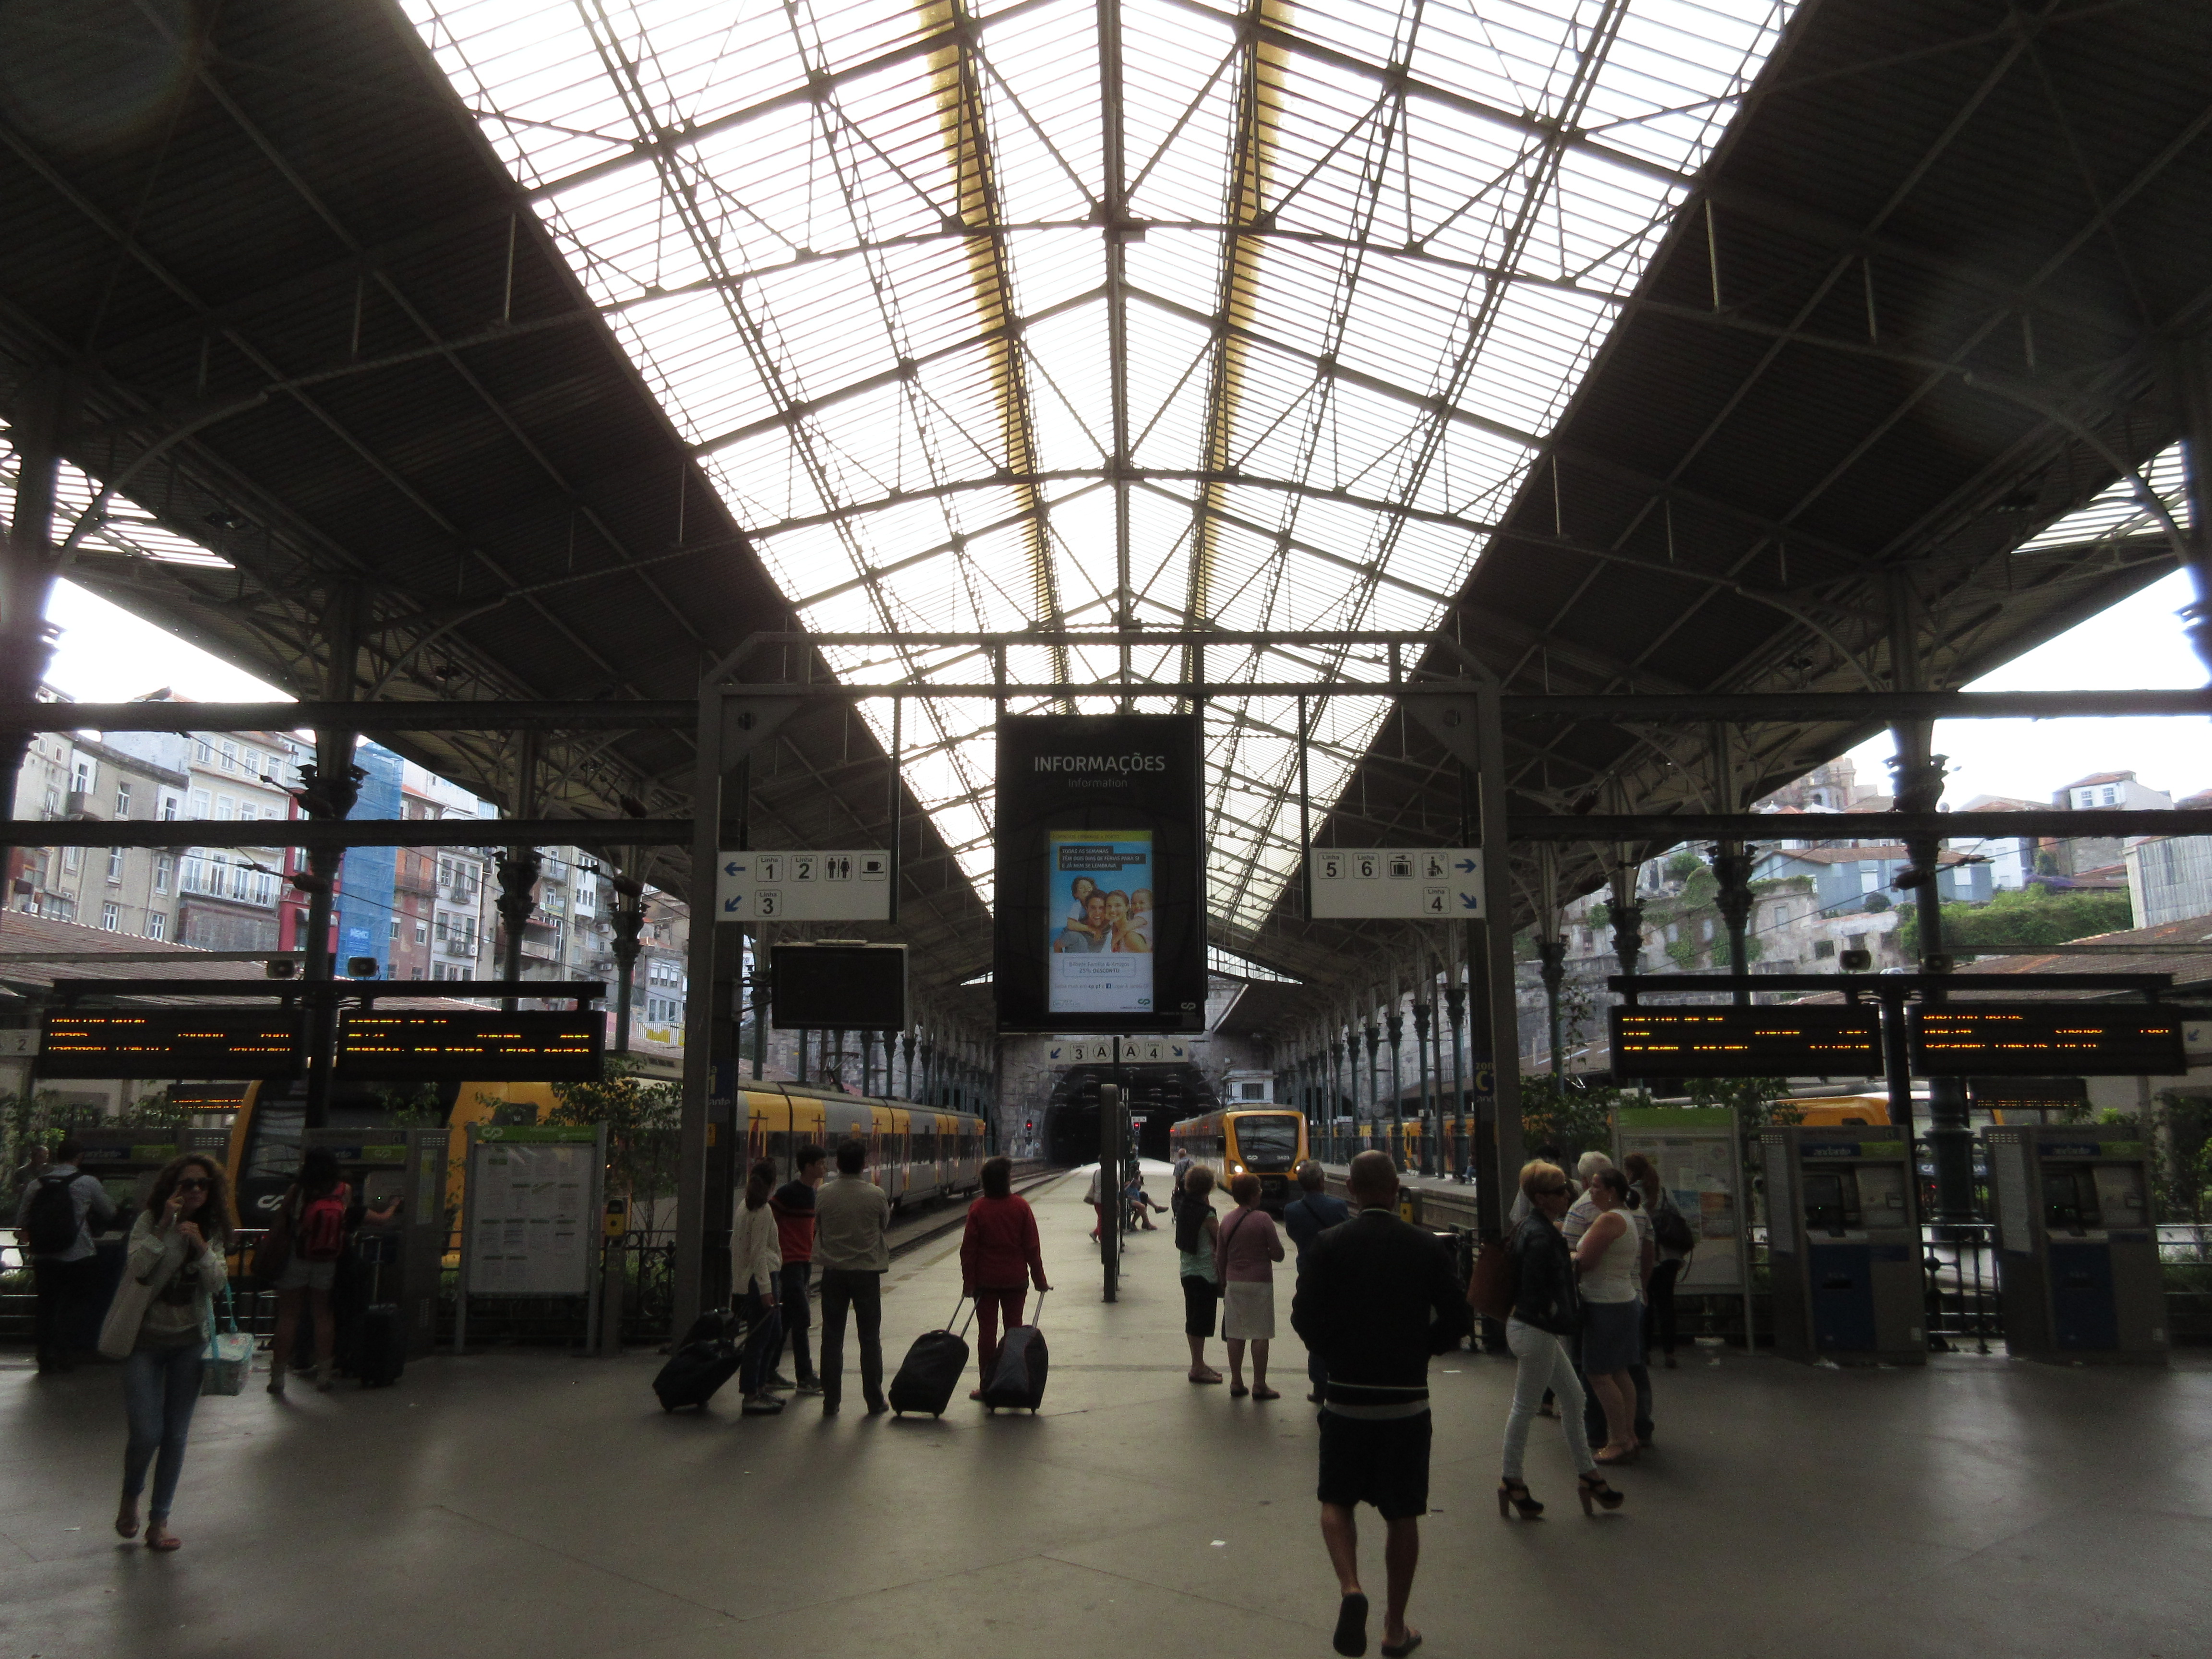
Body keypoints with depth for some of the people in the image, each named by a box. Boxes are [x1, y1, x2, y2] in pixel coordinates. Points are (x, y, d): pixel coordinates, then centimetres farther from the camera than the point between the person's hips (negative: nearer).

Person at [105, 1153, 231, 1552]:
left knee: (176, 1436, 6)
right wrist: (165, 1227, -26)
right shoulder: (149, 1221, -7)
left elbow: (216, 1284, -7)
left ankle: (159, 1520, 20)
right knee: (147, 1433, -7)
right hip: (145, 1339, -3)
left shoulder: (212, 1230, 2)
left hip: (189, 1342, 3)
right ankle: (130, 1496, 25)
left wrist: (201, 1246, -20)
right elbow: (137, 1267, -21)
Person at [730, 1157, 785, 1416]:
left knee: (775, 1334, 17)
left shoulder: (745, 1207, 11)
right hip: (761, 1279, -10)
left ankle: (760, 1387, 23)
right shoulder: (763, 1211, -16)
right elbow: (759, 1252, -20)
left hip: (745, 1279, 10)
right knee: (759, 1339, -3)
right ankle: (751, 1397, 2)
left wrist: (737, 1281, 21)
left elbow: (735, 1245, 16)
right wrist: (766, 1289, -20)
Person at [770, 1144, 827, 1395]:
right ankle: (805, 1377, -3)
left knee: (785, 1320, 12)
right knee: (801, 1319, -7)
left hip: (804, 1263, 9)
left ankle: (769, 1373, 20)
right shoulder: (788, 1192, -14)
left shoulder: (812, 1193, 13)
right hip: (789, 1263, -9)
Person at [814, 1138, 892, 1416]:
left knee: (832, 1338, 9)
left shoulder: (824, 1195, -7)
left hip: (833, 1271, 1)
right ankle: (875, 1401, 13)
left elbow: (818, 1228, 6)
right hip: (867, 1271, -1)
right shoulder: (875, 1195, -11)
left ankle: (831, 1401, 12)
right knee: (870, 1338, 8)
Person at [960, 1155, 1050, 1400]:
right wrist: (1039, 1280, 3)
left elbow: (969, 1249, -7)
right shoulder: (1021, 1207, -6)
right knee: (1014, 1329, 12)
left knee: (987, 1331, 5)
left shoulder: (978, 1209, -8)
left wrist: (969, 1282, -1)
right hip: (1016, 1279, 1)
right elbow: (1032, 1247, -4)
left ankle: (987, 1386, 7)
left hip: (986, 1281, -1)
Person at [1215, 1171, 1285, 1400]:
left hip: (1234, 1283, 5)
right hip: (1260, 1283, -5)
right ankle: (1259, 1385, 4)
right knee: (1260, 1335, 2)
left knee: (1235, 1334, 9)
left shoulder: (1227, 1221, 4)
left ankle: (1236, 1383, 14)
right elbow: (1278, 1254, -9)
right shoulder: (1263, 1219, -11)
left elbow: (1220, 1258, 11)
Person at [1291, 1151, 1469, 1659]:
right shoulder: (1427, 1248, -5)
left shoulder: (1327, 1246, -8)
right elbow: (1455, 1319, -4)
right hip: (1408, 1399, 1)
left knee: (1337, 1501, 16)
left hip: (1346, 1397, -1)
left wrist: (1335, 1356, 7)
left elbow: (1304, 1316, -11)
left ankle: (1350, 1588, -7)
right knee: (1403, 1515, 14)